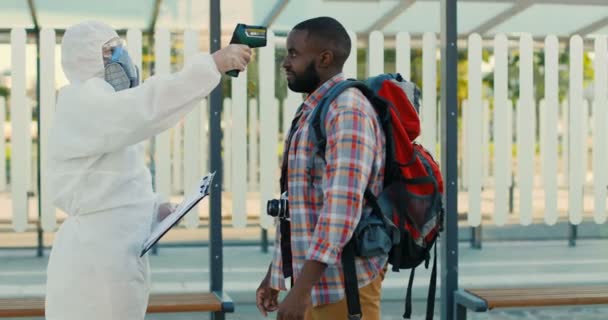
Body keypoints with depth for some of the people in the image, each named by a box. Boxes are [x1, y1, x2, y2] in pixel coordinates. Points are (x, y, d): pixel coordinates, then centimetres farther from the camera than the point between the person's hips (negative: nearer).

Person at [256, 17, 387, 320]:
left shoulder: (347, 110, -16)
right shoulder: (311, 110, 14)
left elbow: (343, 206, -26)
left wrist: (301, 289, -29)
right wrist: (276, 273, 19)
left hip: (342, 281, -9)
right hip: (316, 279, 9)